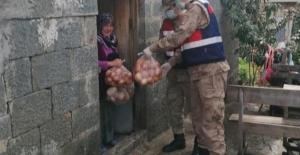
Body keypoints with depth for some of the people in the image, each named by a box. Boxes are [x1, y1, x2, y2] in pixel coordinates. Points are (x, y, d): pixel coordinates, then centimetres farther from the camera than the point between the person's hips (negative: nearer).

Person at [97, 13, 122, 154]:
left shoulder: (112, 39, 9)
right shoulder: (96, 41, -16)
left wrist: (118, 62, 4)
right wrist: (111, 63, -23)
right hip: (100, 81, -8)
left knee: (109, 109, 16)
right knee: (100, 111, -1)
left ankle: (109, 138, 30)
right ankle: (99, 142, 11)